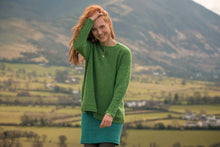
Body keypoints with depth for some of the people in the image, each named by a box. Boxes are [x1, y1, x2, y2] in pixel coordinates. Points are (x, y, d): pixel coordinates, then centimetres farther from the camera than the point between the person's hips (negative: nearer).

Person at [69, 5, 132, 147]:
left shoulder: (124, 53, -3)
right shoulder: (91, 48, 6)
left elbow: (122, 86, -11)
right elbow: (77, 45, -18)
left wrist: (110, 113, -21)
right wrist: (90, 20, -11)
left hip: (113, 116, -3)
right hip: (90, 113, 3)